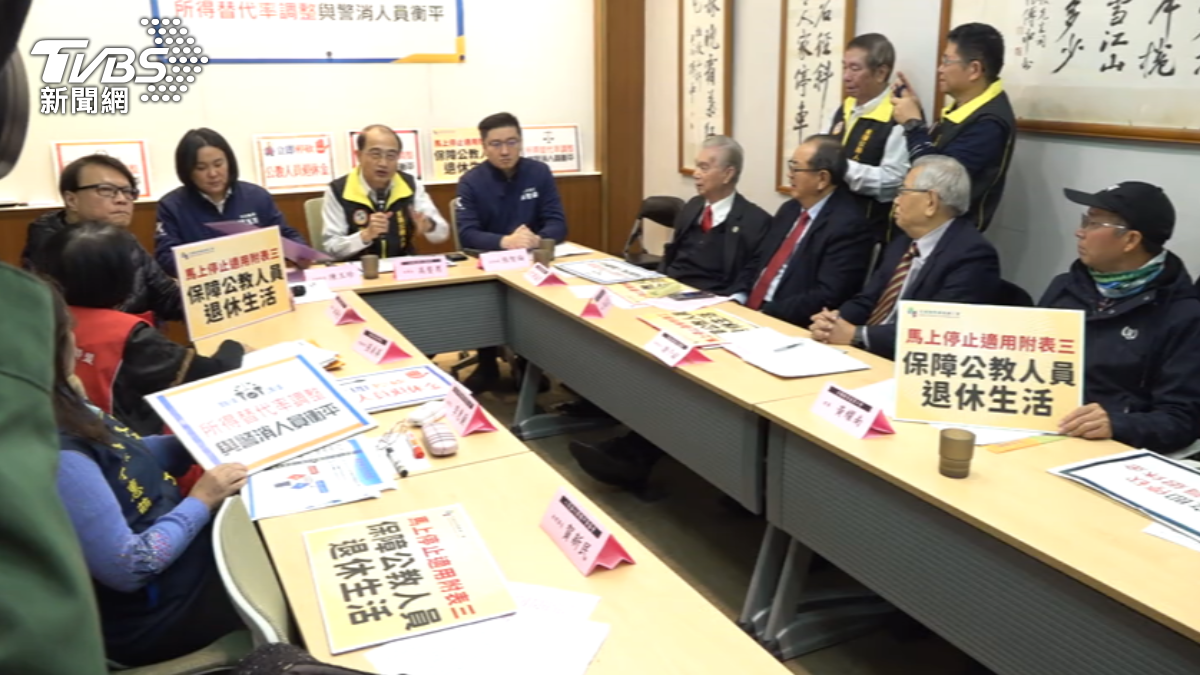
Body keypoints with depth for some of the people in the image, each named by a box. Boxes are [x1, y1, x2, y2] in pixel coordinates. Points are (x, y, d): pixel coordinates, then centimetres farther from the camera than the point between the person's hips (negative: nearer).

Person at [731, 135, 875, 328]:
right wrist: (738, 298, 0)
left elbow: (826, 297, -19)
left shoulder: (849, 225, -13)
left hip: (792, 328, -8)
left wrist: (765, 315, -19)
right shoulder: (790, 209, 12)